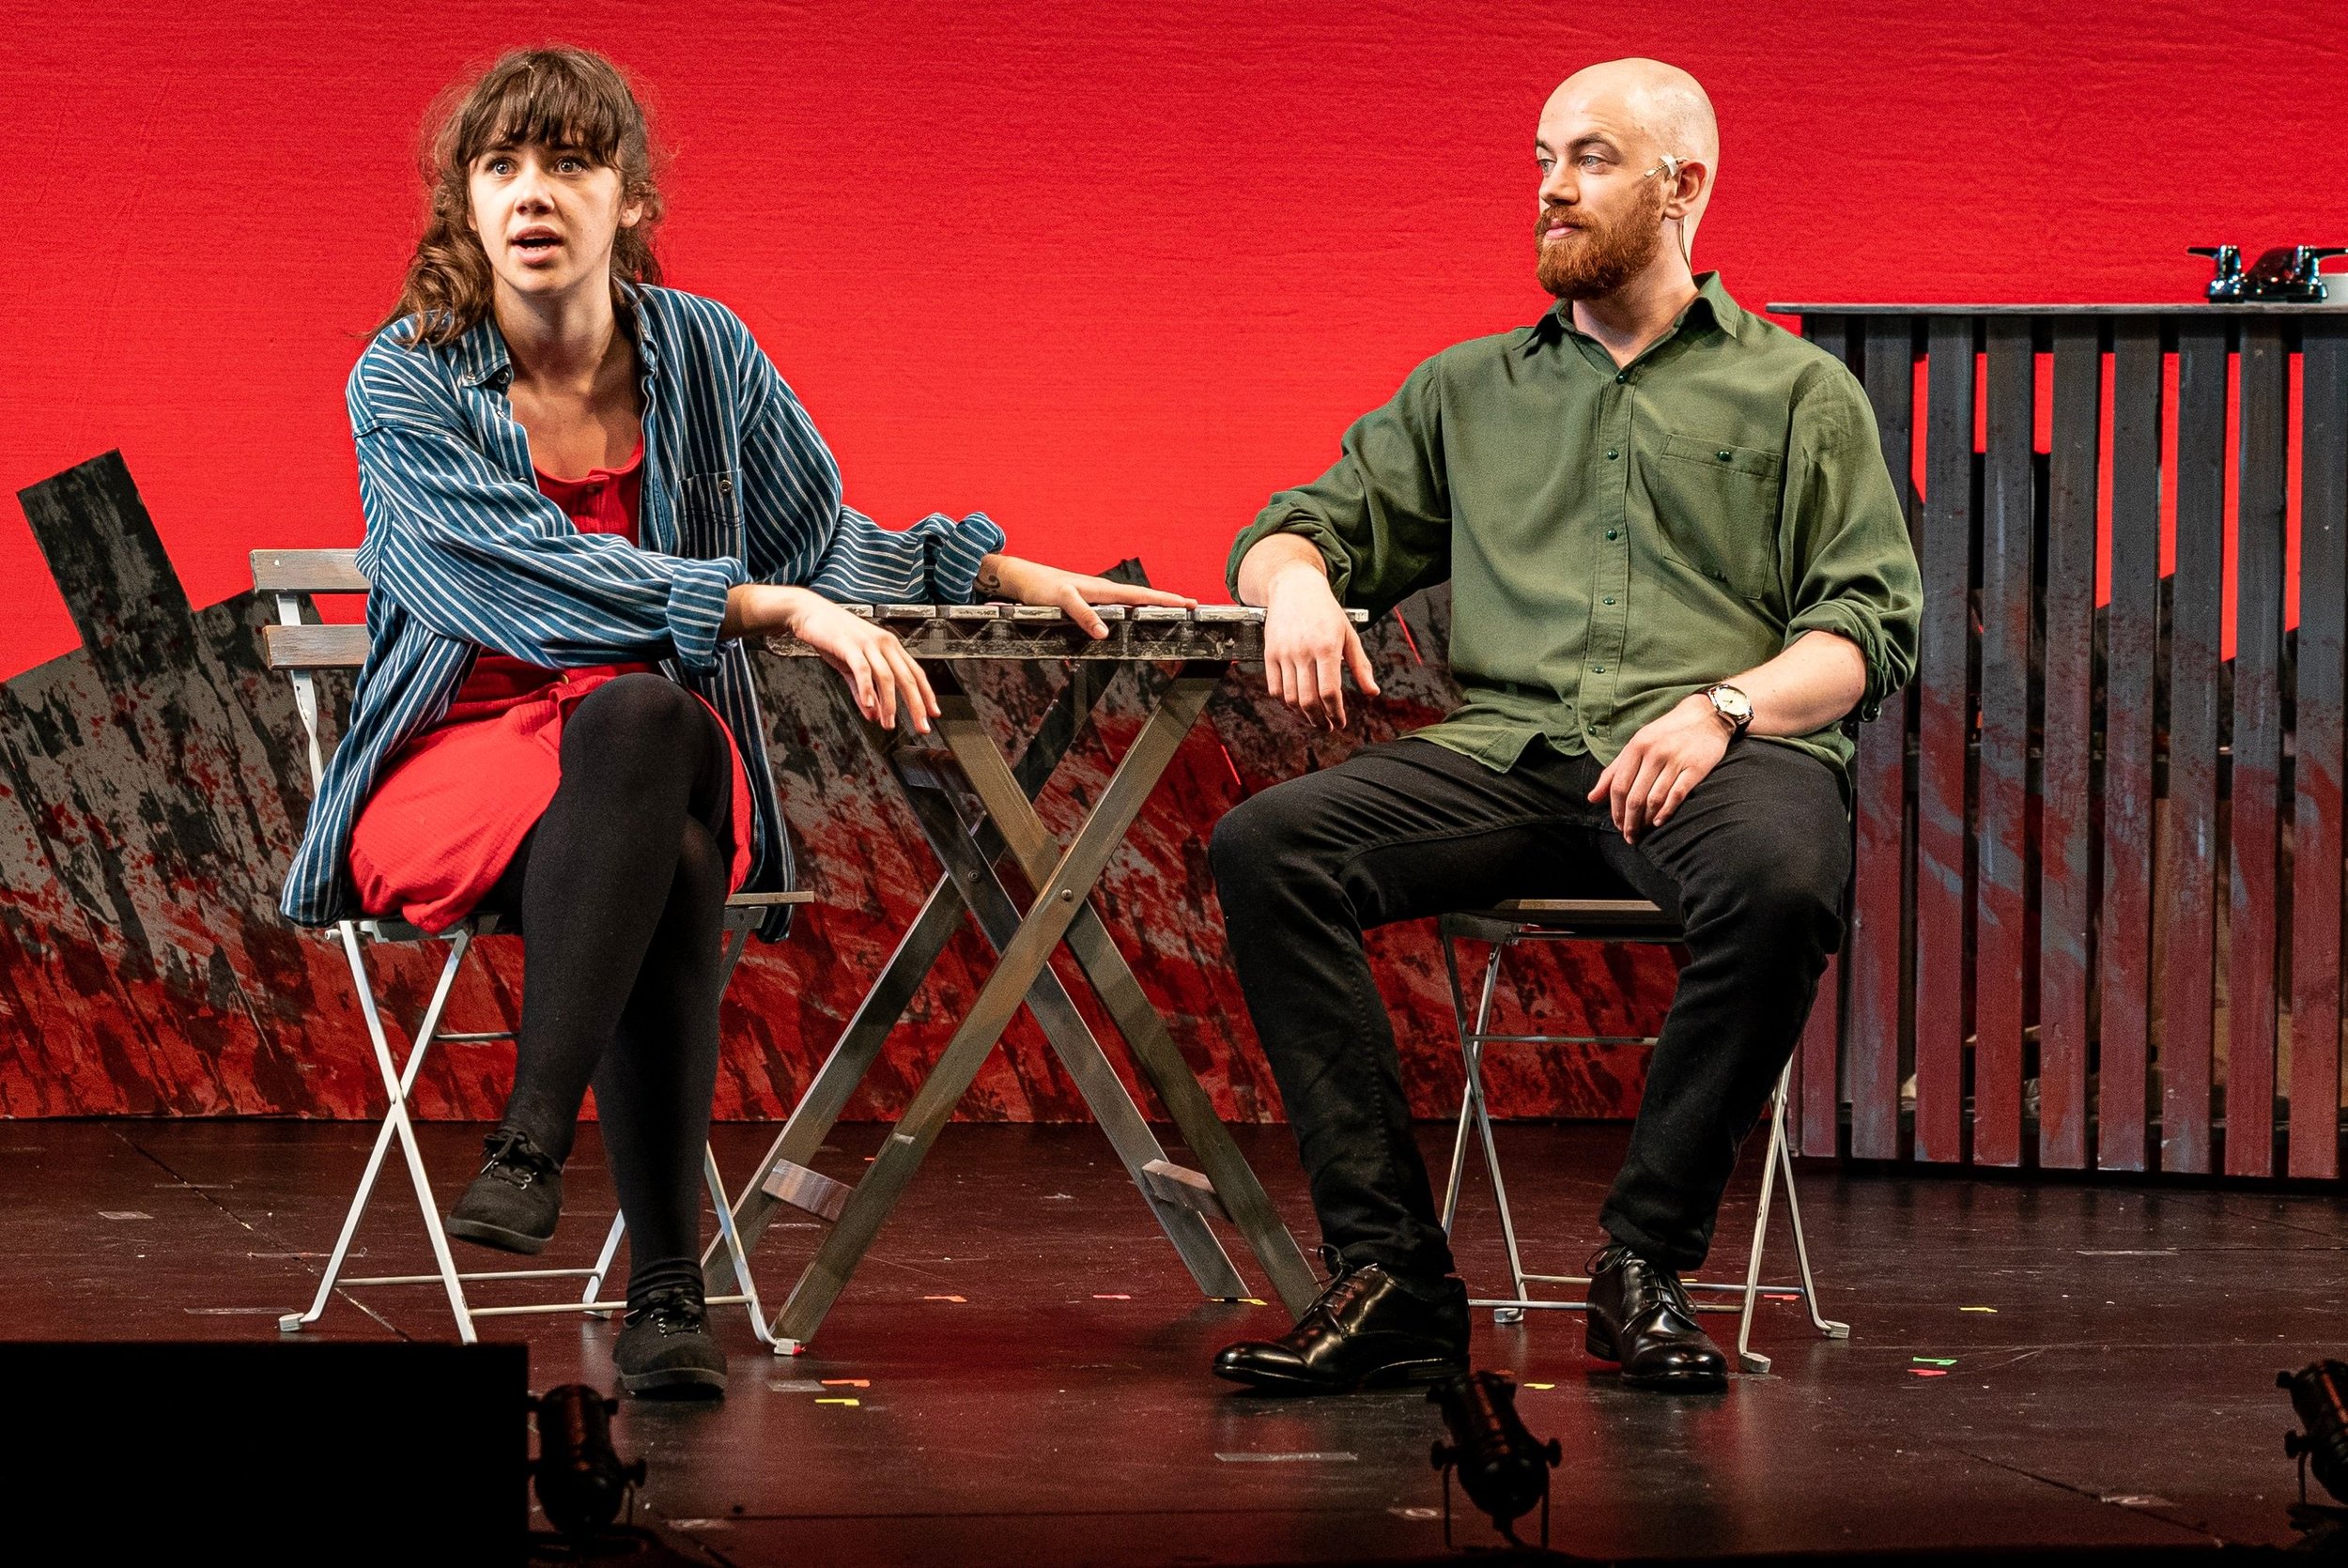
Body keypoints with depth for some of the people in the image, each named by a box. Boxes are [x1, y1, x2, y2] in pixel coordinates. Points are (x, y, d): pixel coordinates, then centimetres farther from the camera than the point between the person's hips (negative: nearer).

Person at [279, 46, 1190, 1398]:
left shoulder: (702, 351, 6)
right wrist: (772, 608, -27)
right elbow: (538, 583, -19)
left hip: (656, 765, 3)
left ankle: (532, 1144, -40)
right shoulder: (406, 384, -6)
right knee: (636, 712, -37)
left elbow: (822, 546, 17)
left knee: (639, 716, -36)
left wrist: (1007, 573, 4)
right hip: (451, 768, -3)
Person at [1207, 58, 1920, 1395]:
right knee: (1265, 847, -26)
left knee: (1781, 881, -40)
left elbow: (1869, 625, 6)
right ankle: (1392, 1273, -27)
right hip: (1508, 748, 3)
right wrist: (1297, 579, -1)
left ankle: (1648, 1261, -23)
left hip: (1725, 752, -3)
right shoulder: (1469, 392, 27)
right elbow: (1304, 527, 26)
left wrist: (1724, 706, -13)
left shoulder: (1801, 394, 18)